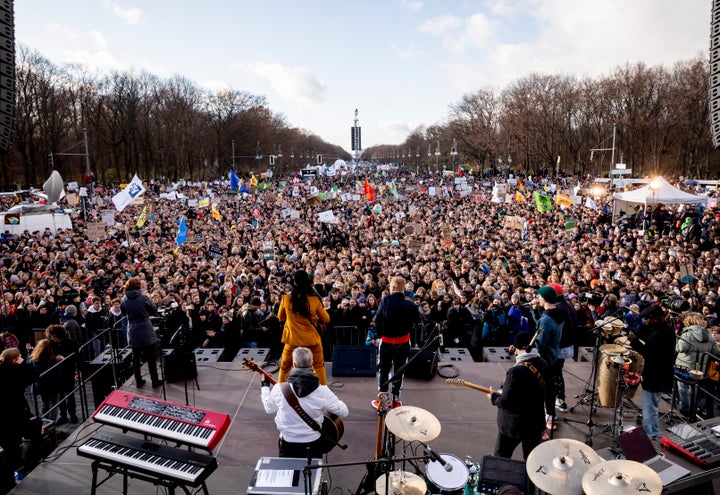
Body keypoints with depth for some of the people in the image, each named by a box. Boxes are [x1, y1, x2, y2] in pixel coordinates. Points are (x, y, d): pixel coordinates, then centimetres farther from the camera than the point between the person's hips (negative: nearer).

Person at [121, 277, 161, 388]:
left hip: (133, 333, 3)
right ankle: (155, 381, 12)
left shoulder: (124, 300, -3)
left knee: (136, 357, 14)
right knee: (151, 357, 7)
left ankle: (138, 381, 21)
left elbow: (124, 312, 15)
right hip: (146, 331, -3)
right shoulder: (144, 297, -14)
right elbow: (154, 310, -2)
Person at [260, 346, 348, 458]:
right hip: (313, 444, -1)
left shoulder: (279, 389, -15)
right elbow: (344, 412, -4)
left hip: (288, 444, 1)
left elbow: (269, 409, 6)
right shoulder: (322, 391, -17)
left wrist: (265, 386, 21)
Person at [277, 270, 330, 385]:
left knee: (284, 367, 18)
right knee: (319, 366, 17)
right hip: (312, 339, -1)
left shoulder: (286, 299, -10)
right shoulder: (314, 300, -13)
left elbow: (280, 317, 7)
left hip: (292, 339, 1)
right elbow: (326, 319, -1)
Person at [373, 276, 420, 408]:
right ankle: (395, 400, 19)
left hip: (386, 341, -1)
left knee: (384, 370, 13)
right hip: (403, 342, 1)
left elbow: (378, 319, -14)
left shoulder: (385, 301, -15)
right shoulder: (410, 304, -11)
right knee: (399, 370, 13)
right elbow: (417, 320, -5)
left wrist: (379, 333, 0)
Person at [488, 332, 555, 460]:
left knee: (501, 459, 12)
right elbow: (549, 391, 8)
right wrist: (550, 410, 25)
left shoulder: (515, 372, -27)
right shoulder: (544, 365, -6)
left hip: (513, 425, -6)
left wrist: (493, 397, -4)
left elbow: (505, 402, -24)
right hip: (536, 423, 6)